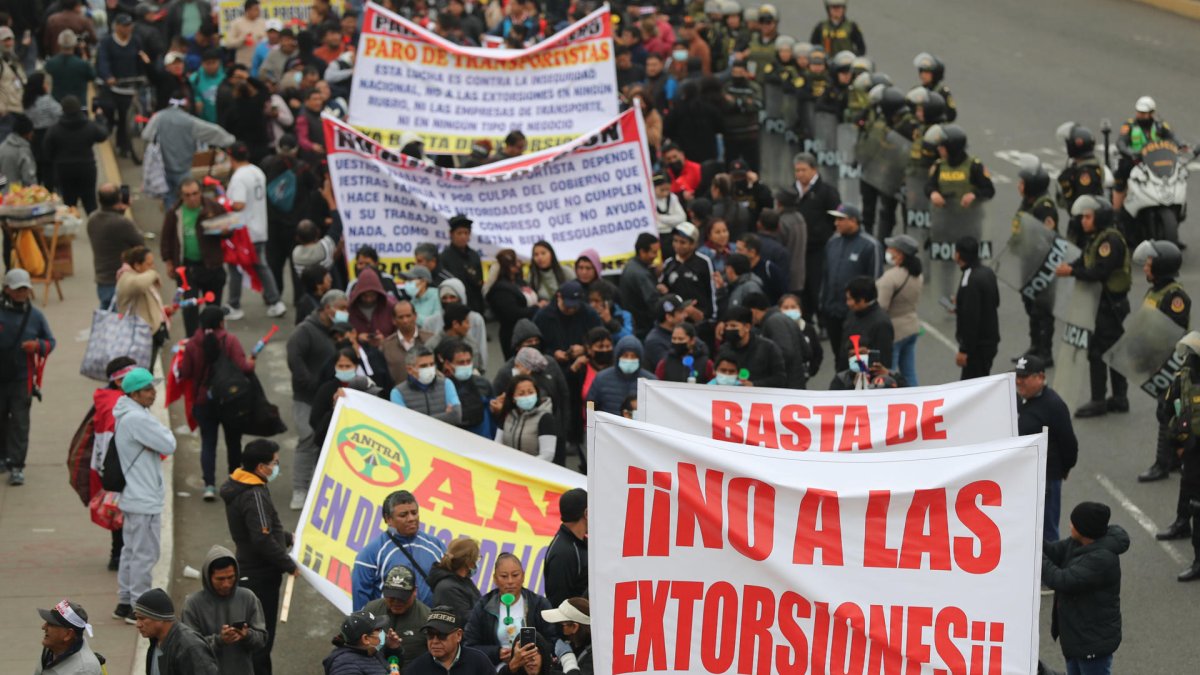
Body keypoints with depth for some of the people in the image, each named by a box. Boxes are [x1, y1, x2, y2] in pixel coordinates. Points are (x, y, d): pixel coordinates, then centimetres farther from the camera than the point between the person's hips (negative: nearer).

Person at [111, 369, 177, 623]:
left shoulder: (127, 416, 12)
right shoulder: (137, 419, -21)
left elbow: (164, 444, 12)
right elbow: (169, 445, -19)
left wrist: (157, 439, -10)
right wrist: (165, 431, 1)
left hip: (133, 495, 11)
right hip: (145, 499, -11)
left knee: (131, 551, 16)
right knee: (145, 553, -4)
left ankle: (125, 602, 23)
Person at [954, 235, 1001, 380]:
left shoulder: (970, 282, -23)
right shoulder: (987, 272, 7)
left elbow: (971, 318, -25)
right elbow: (995, 301, 20)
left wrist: (964, 350, -21)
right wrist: (959, 306, 24)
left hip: (977, 346, -10)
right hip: (991, 340, 10)